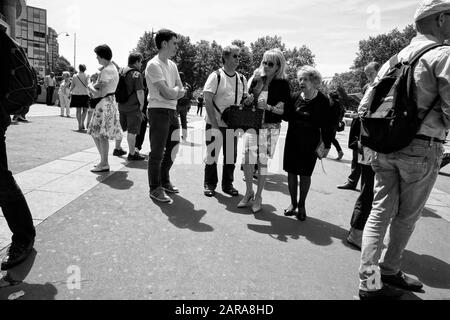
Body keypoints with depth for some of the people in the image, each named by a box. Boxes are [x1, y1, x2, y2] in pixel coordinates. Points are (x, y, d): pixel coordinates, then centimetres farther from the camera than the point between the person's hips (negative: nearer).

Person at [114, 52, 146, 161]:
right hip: (133, 107, -8)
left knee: (121, 128, 21)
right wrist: (142, 104, -8)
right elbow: (140, 92, -20)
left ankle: (117, 148, 34)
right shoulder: (137, 74, -15)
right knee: (132, 131, -2)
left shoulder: (122, 72, 10)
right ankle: (132, 154, 2)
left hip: (121, 106, 8)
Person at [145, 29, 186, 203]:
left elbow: (181, 91, 11)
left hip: (172, 111, 9)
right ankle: (155, 189, 9)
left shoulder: (172, 65, 14)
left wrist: (172, 91, -9)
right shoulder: (154, 65, -12)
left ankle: (164, 181, 32)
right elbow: (167, 93, -19)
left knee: (172, 148, 15)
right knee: (157, 152, -2)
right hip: (159, 111, -8)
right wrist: (177, 90, 1)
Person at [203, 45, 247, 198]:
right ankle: (209, 185, 17)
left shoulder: (242, 79, 9)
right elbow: (208, 101, -11)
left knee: (231, 156, 9)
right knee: (212, 154, 1)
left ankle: (227, 184, 24)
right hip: (216, 123, -4)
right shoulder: (216, 76, -6)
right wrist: (214, 121, -17)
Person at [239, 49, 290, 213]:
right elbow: (247, 100, 19)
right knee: (248, 159, -3)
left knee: (262, 161, 2)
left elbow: (283, 110, -5)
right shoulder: (256, 79, 9)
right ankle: (249, 192, 17)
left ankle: (258, 197, 16)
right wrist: (248, 100, -4)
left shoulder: (282, 84, -2)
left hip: (270, 127, -3)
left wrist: (267, 107, -22)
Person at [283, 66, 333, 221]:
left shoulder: (323, 101, -7)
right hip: (293, 139, 3)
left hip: (311, 143, -3)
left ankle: (301, 205, 22)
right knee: (291, 172, 6)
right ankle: (293, 203, 23)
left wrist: (327, 145, -4)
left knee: (305, 174, 4)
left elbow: (326, 125, -5)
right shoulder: (295, 97, 0)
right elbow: (288, 117, 3)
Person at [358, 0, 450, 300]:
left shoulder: (395, 58, 11)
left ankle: (370, 279, 10)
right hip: (422, 148, -5)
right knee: (407, 216, 12)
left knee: (380, 212, 8)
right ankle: (389, 270, 27)